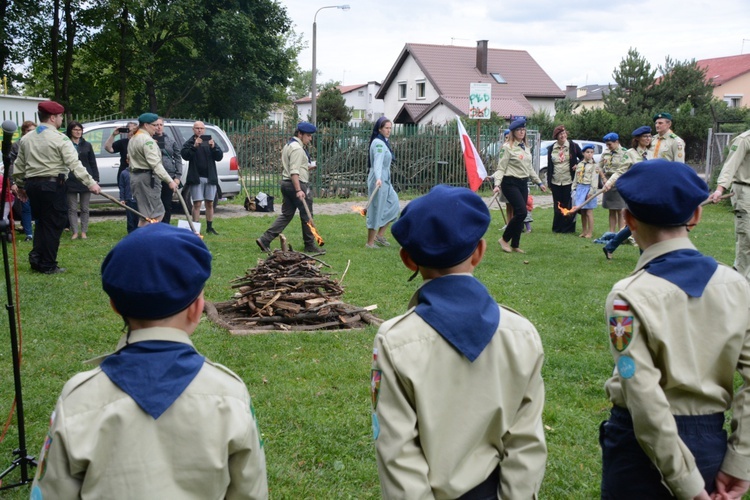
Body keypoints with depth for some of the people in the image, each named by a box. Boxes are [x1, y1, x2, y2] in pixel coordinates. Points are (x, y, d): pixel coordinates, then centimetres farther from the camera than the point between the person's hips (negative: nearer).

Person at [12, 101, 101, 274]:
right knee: (53, 224, 1)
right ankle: (48, 265, 4)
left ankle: (36, 257, 10)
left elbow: (19, 166, 17)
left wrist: (20, 186, 28)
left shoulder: (26, 138, 13)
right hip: (52, 185, -7)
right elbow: (74, 164, -16)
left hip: (32, 184, 7)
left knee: (41, 222, 20)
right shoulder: (59, 138, -8)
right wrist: (90, 183, -17)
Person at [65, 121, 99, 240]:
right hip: (70, 181, -2)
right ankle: (75, 232, 7)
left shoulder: (87, 145, 8)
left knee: (85, 208, 7)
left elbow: (93, 163, 9)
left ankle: (83, 232, 13)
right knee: (72, 209, 2)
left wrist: (95, 179, 2)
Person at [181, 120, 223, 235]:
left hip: (210, 177, 3)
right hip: (196, 178, -3)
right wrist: (194, 146, -24)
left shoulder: (210, 141, 12)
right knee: (197, 204, -5)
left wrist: (213, 147, -14)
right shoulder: (189, 143, 3)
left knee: (210, 203, 9)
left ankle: (209, 227, 17)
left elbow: (219, 157, 3)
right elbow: (185, 155, -13)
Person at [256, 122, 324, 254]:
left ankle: (265, 240, 2)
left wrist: (306, 167, 21)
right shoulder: (297, 148, -15)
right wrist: (298, 190, -27)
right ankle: (310, 245, 11)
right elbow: (294, 172, -23)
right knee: (306, 216, 1)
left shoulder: (288, 146, 18)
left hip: (286, 183, 10)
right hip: (298, 184, -10)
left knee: (286, 215, 10)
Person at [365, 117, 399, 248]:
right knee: (376, 210, -4)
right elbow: (378, 162, -33)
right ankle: (370, 243, 5)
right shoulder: (378, 143, -17)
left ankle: (379, 235, 19)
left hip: (385, 180, 10)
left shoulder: (384, 142, 14)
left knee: (393, 204, 14)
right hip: (379, 181, -10)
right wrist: (378, 178, -47)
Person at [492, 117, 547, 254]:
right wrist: (497, 184, -24)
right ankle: (504, 239, -2)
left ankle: (515, 245, 14)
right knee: (521, 212, -16)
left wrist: (539, 182, 23)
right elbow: (501, 168, -12)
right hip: (510, 183, -7)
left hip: (523, 183, 7)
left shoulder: (526, 147, 14)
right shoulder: (507, 147, -8)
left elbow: (529, 168, 23)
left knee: (519, 213, 6)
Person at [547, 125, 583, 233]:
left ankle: (568, 227, 7)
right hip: (556, 182, 3)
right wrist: (549, 182, 8)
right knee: (557, 206, 7)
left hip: (569, 181, -3)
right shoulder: (551, 149, 9)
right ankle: (557, 227, 14)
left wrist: (577, 165, -10)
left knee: (569, 205, -1)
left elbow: (583, 158, 11)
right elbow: (549, 166, 12)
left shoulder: (573, 146, 0)